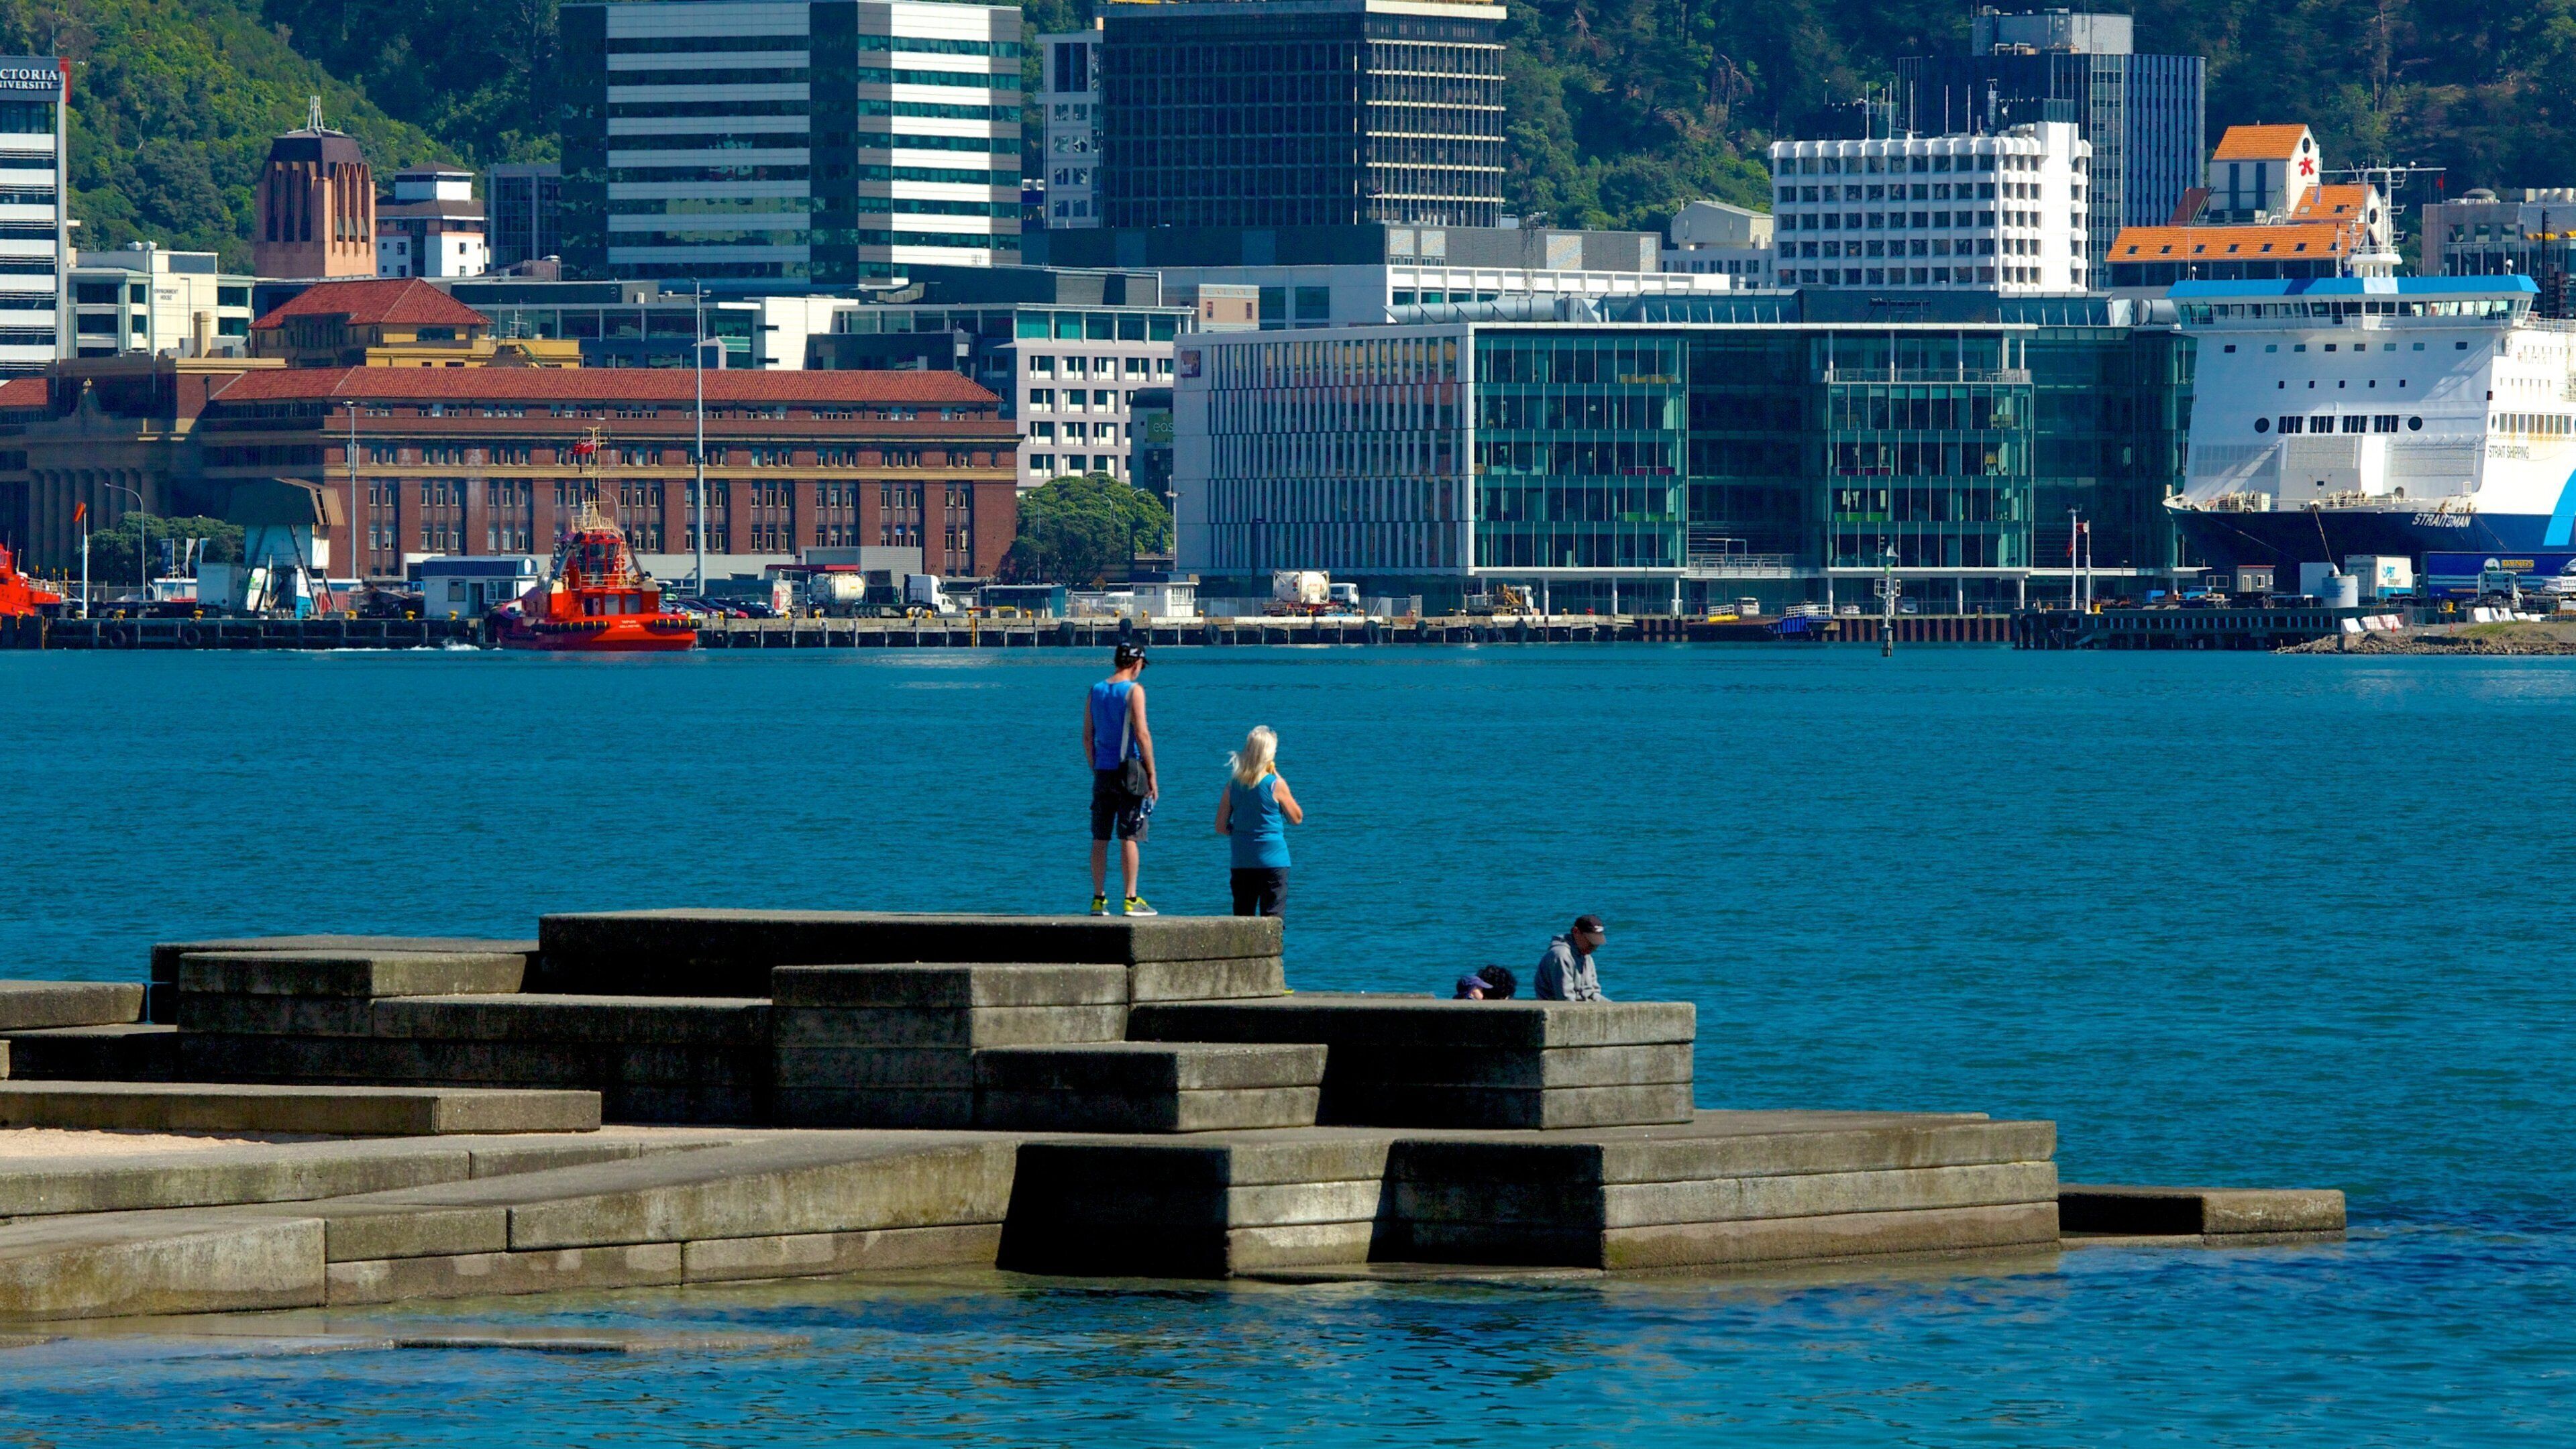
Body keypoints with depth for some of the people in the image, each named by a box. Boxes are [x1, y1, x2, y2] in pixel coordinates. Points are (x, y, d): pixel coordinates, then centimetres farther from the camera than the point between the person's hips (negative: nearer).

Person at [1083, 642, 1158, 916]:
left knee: (1100, 839, 7)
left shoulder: (1096, 691, 9)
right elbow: (1142, 734, -14)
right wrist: (1151, 775, -9)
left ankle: (1098, 899, 8)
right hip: (1129, 771, -5)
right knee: (1129, 839, -4)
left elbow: (1087, 737, 11)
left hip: (1103, 771, 5)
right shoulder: (1133, 690, -8)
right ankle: (1131, 899, -5)